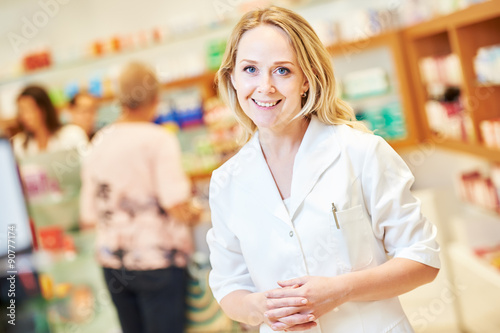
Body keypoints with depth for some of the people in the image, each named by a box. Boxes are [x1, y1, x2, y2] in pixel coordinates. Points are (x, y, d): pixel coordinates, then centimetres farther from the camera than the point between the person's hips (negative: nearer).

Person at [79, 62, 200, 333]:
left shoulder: (98, 142, 5)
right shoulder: (159, 139, -11)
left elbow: (89, 218, 7)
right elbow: (176, 203, -21)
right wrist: (190, 214, 0)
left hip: (112, 261, 6)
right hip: (156, 259, -5)